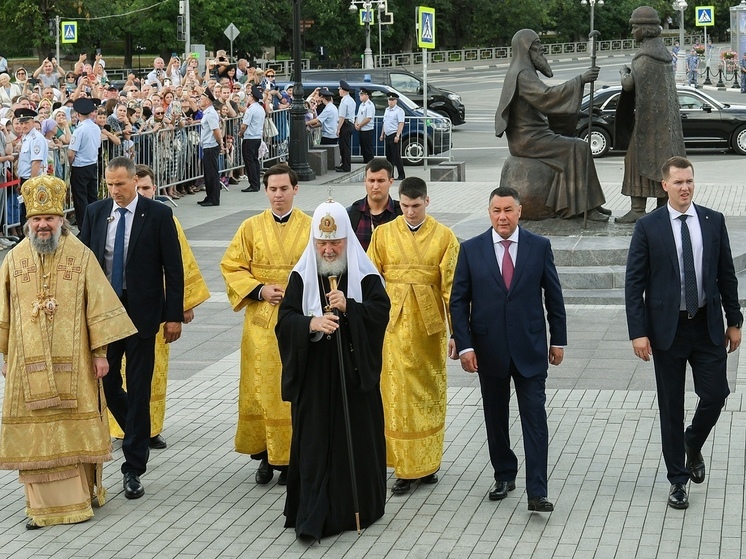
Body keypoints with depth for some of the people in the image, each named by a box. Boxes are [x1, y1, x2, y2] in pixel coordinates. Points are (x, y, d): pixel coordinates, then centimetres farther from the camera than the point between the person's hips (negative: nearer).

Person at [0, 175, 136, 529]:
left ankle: (80, 497, 16)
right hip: (29, 363, 2)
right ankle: (43, 504, 9)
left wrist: (100, 352, -5)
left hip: (72, 363, -1)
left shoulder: (81, 255, -2)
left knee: (74, 427, 3)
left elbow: (98, 307, -2)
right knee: (35, 431, 2)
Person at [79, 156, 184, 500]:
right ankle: (139, 434, 32)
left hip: (141, 311, -3)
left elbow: (173, 267, -4)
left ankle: (133, 469, 7)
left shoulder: (158, 214, -5)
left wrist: (174, 315, -7)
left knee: (139, 389, 0)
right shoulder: (95, 213, 4)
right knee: (105, 384, 4)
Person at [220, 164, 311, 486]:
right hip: (261, 321, 1)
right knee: (261, 387, 1)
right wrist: (260, 290, -9)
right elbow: (231, 267, 5)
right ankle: (266, 455, 11)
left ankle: (290, 456, 10)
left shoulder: (311, 227, 0)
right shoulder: (251, 228, 4)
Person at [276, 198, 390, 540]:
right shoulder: (302, 275, 2)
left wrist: (348, 307, -23)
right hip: (313, 374, 0)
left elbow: (381, 310, -7)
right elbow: (285, 319, -3)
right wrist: (310, 323, -23)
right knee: (313, 442, -2)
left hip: (355, 372, 0)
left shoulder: (364, 273, 0)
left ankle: (358, 508, 20)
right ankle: (312, 518, 1)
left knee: (356, 440, 5)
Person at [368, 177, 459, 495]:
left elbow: (451, 286, -2)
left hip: (430, 322, 0)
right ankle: (405, 468, 5)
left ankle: (428, 463, 20)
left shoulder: (444, 237, -1)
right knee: (398, 394, -1)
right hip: (394, 323, 0)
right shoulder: (383, 234, 2)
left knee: (430, 391, 8)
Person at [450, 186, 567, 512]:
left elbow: (553, 296, 6)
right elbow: (458, 301, 0)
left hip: (530, 348, -1)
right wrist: (464, 345, -7)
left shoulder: (539, 247, -1)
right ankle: (504, 476, 29)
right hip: (489, 348, 1)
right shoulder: (471, 250, -1)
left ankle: (537, 493, -5)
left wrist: (558, 339, 6)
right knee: (496, 419, 13)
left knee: (535, 420, -5)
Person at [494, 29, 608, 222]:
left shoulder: (524, 72, 17)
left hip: (532, 135, 10)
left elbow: (541, 102, 23)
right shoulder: (522, 74, -16)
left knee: (580, 145, 8)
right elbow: (546, 95, -31)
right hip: (528, 139, -10)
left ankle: (591, 204, 5)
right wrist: (580, 80, -33)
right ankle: (584, 206, -16)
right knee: (577, 149, -18)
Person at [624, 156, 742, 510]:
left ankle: (693, 445, 31)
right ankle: (678, 478, 18)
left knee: (715, 395, -1)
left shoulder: (714, 221, 2)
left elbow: (726, 274, 8)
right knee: (671, 407, 5)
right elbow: (634, 283, -6)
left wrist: (734, 321, 7)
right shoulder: (648, 227, -6)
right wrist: (638, 332, -11)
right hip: (668, 328, -2)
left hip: (708, 326, 2)